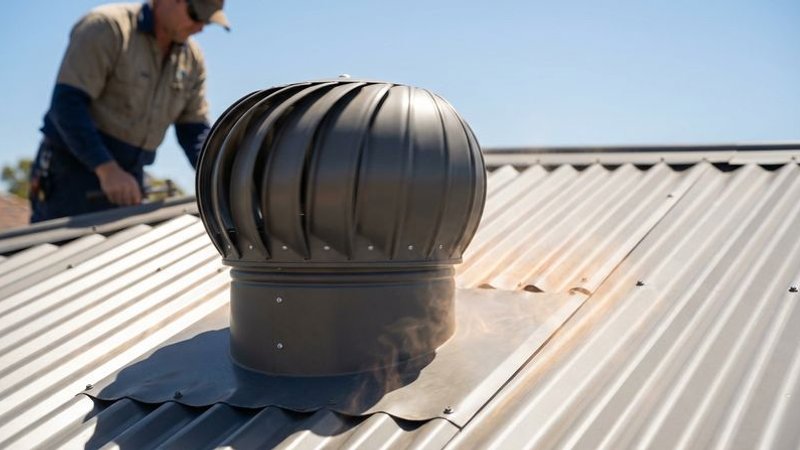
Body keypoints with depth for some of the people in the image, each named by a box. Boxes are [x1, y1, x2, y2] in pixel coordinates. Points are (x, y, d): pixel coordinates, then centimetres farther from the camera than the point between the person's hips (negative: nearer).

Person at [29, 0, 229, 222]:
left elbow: (194, 129, 10)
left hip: (126, 180, 6)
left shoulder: (192, 59, 8)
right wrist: (107, 168, -31)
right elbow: (67, 103, -20)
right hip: (71, 167, -6)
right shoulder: (107, 27, -12)